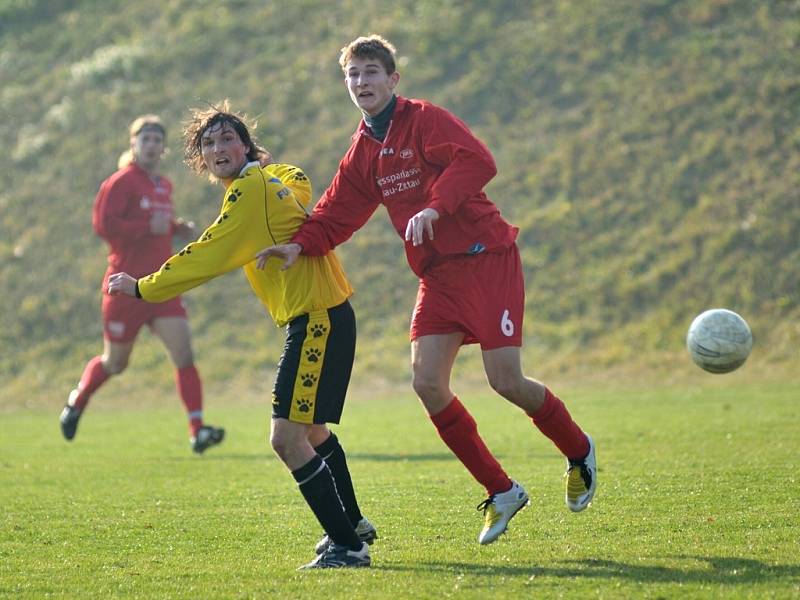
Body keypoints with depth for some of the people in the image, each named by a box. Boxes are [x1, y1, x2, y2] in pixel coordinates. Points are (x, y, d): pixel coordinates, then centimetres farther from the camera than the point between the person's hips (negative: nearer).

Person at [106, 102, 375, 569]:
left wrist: (141, 287, -7)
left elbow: (208, 258, -15)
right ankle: (354, 525, 41)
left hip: (318, 320, -11)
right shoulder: (276, 178, 12)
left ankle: (347, 546, -12)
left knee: (287, 438, -15)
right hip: (321, 319, 11)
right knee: (311, 430, 26)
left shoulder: (251, 190, -14)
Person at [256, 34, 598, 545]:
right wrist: (301, 244, -9)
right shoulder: (363, 153, 12)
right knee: (427, 381, -8)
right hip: (438, 274, 7)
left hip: (486, 259, -7)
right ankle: (501, 492, 6)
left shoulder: (425, 120, -10)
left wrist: (435, 207, -35)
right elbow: (337, 214, 9)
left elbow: (477, 162, -25)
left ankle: (578, 451, 19)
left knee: (505, 381, -11)